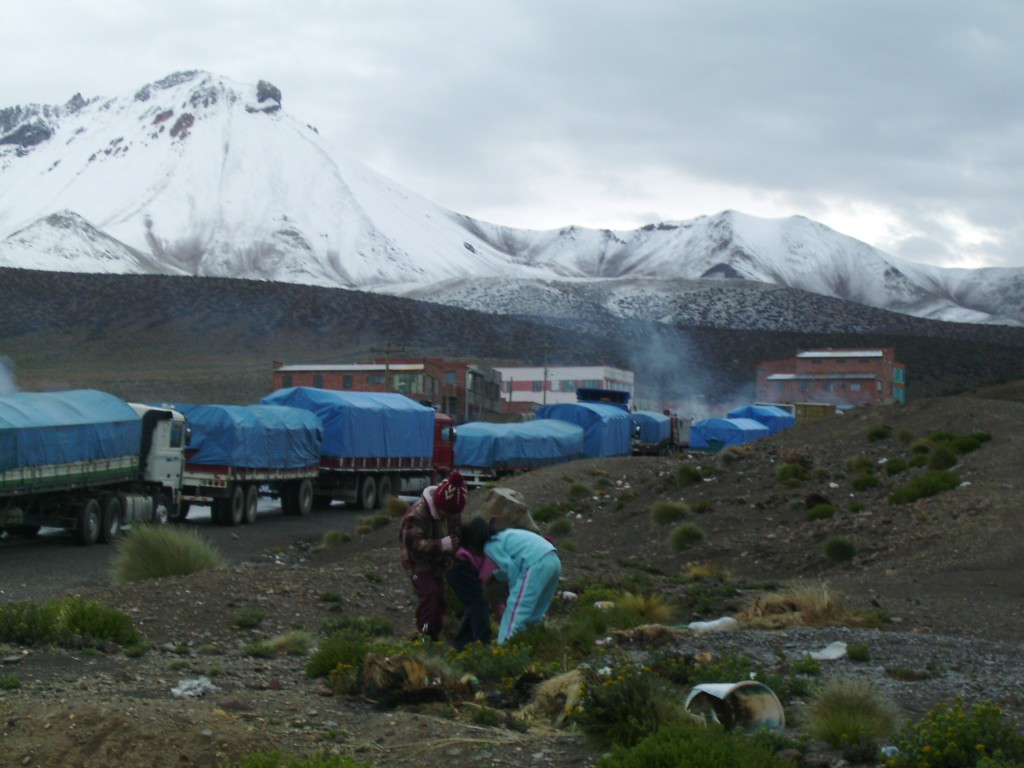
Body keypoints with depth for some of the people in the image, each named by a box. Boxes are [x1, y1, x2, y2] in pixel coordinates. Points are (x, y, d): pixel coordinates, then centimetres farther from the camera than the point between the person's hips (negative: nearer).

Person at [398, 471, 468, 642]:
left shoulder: (452, 511, -6)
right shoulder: (417, 513, -29)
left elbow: (456, 533, 7)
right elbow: (414, 544, -32)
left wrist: (450, 554, -12)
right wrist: (442, 544, -39)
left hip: (437, 562, 7)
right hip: (418, 562, -7)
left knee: (440, 597, 8)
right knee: (429, 593, -22)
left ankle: (434, 634, 19)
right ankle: (422, 633, -18)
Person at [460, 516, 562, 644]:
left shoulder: (490, 546, 2)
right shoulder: (504, 536, 28)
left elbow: (511, 568, -6)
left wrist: (515, 592, 4)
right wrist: (494, 576, 39)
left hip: (536, 564, -9)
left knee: (516, 611, -7)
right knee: (534, 614, 15)